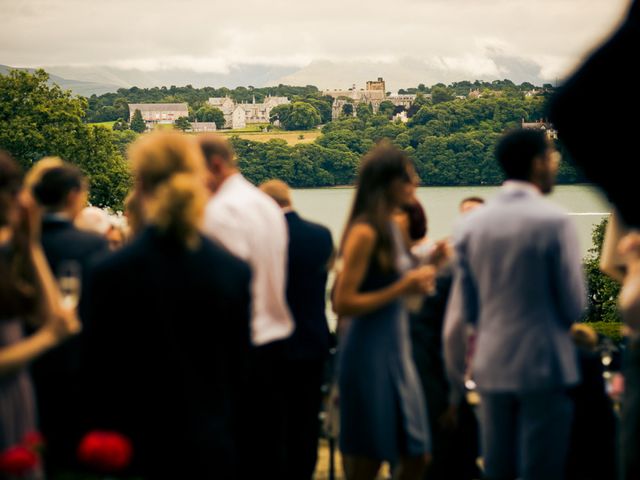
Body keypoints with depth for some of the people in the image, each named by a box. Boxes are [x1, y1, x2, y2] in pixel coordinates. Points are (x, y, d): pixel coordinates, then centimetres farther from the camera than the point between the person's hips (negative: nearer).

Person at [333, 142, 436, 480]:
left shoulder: (391, 228, 12)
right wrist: (402, 288, -18)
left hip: (396, 351, 9)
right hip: (370, 354, -9)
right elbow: (343, 303, -19)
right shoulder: (364, 232, -15)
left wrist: (419, 277, 10)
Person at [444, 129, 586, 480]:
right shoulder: (553, 222, -13)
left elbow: (463, 309, 6)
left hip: (491, 368, 5)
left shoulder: (472, 223, 3)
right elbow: (574, 306, -9)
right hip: (543, 366, -5)